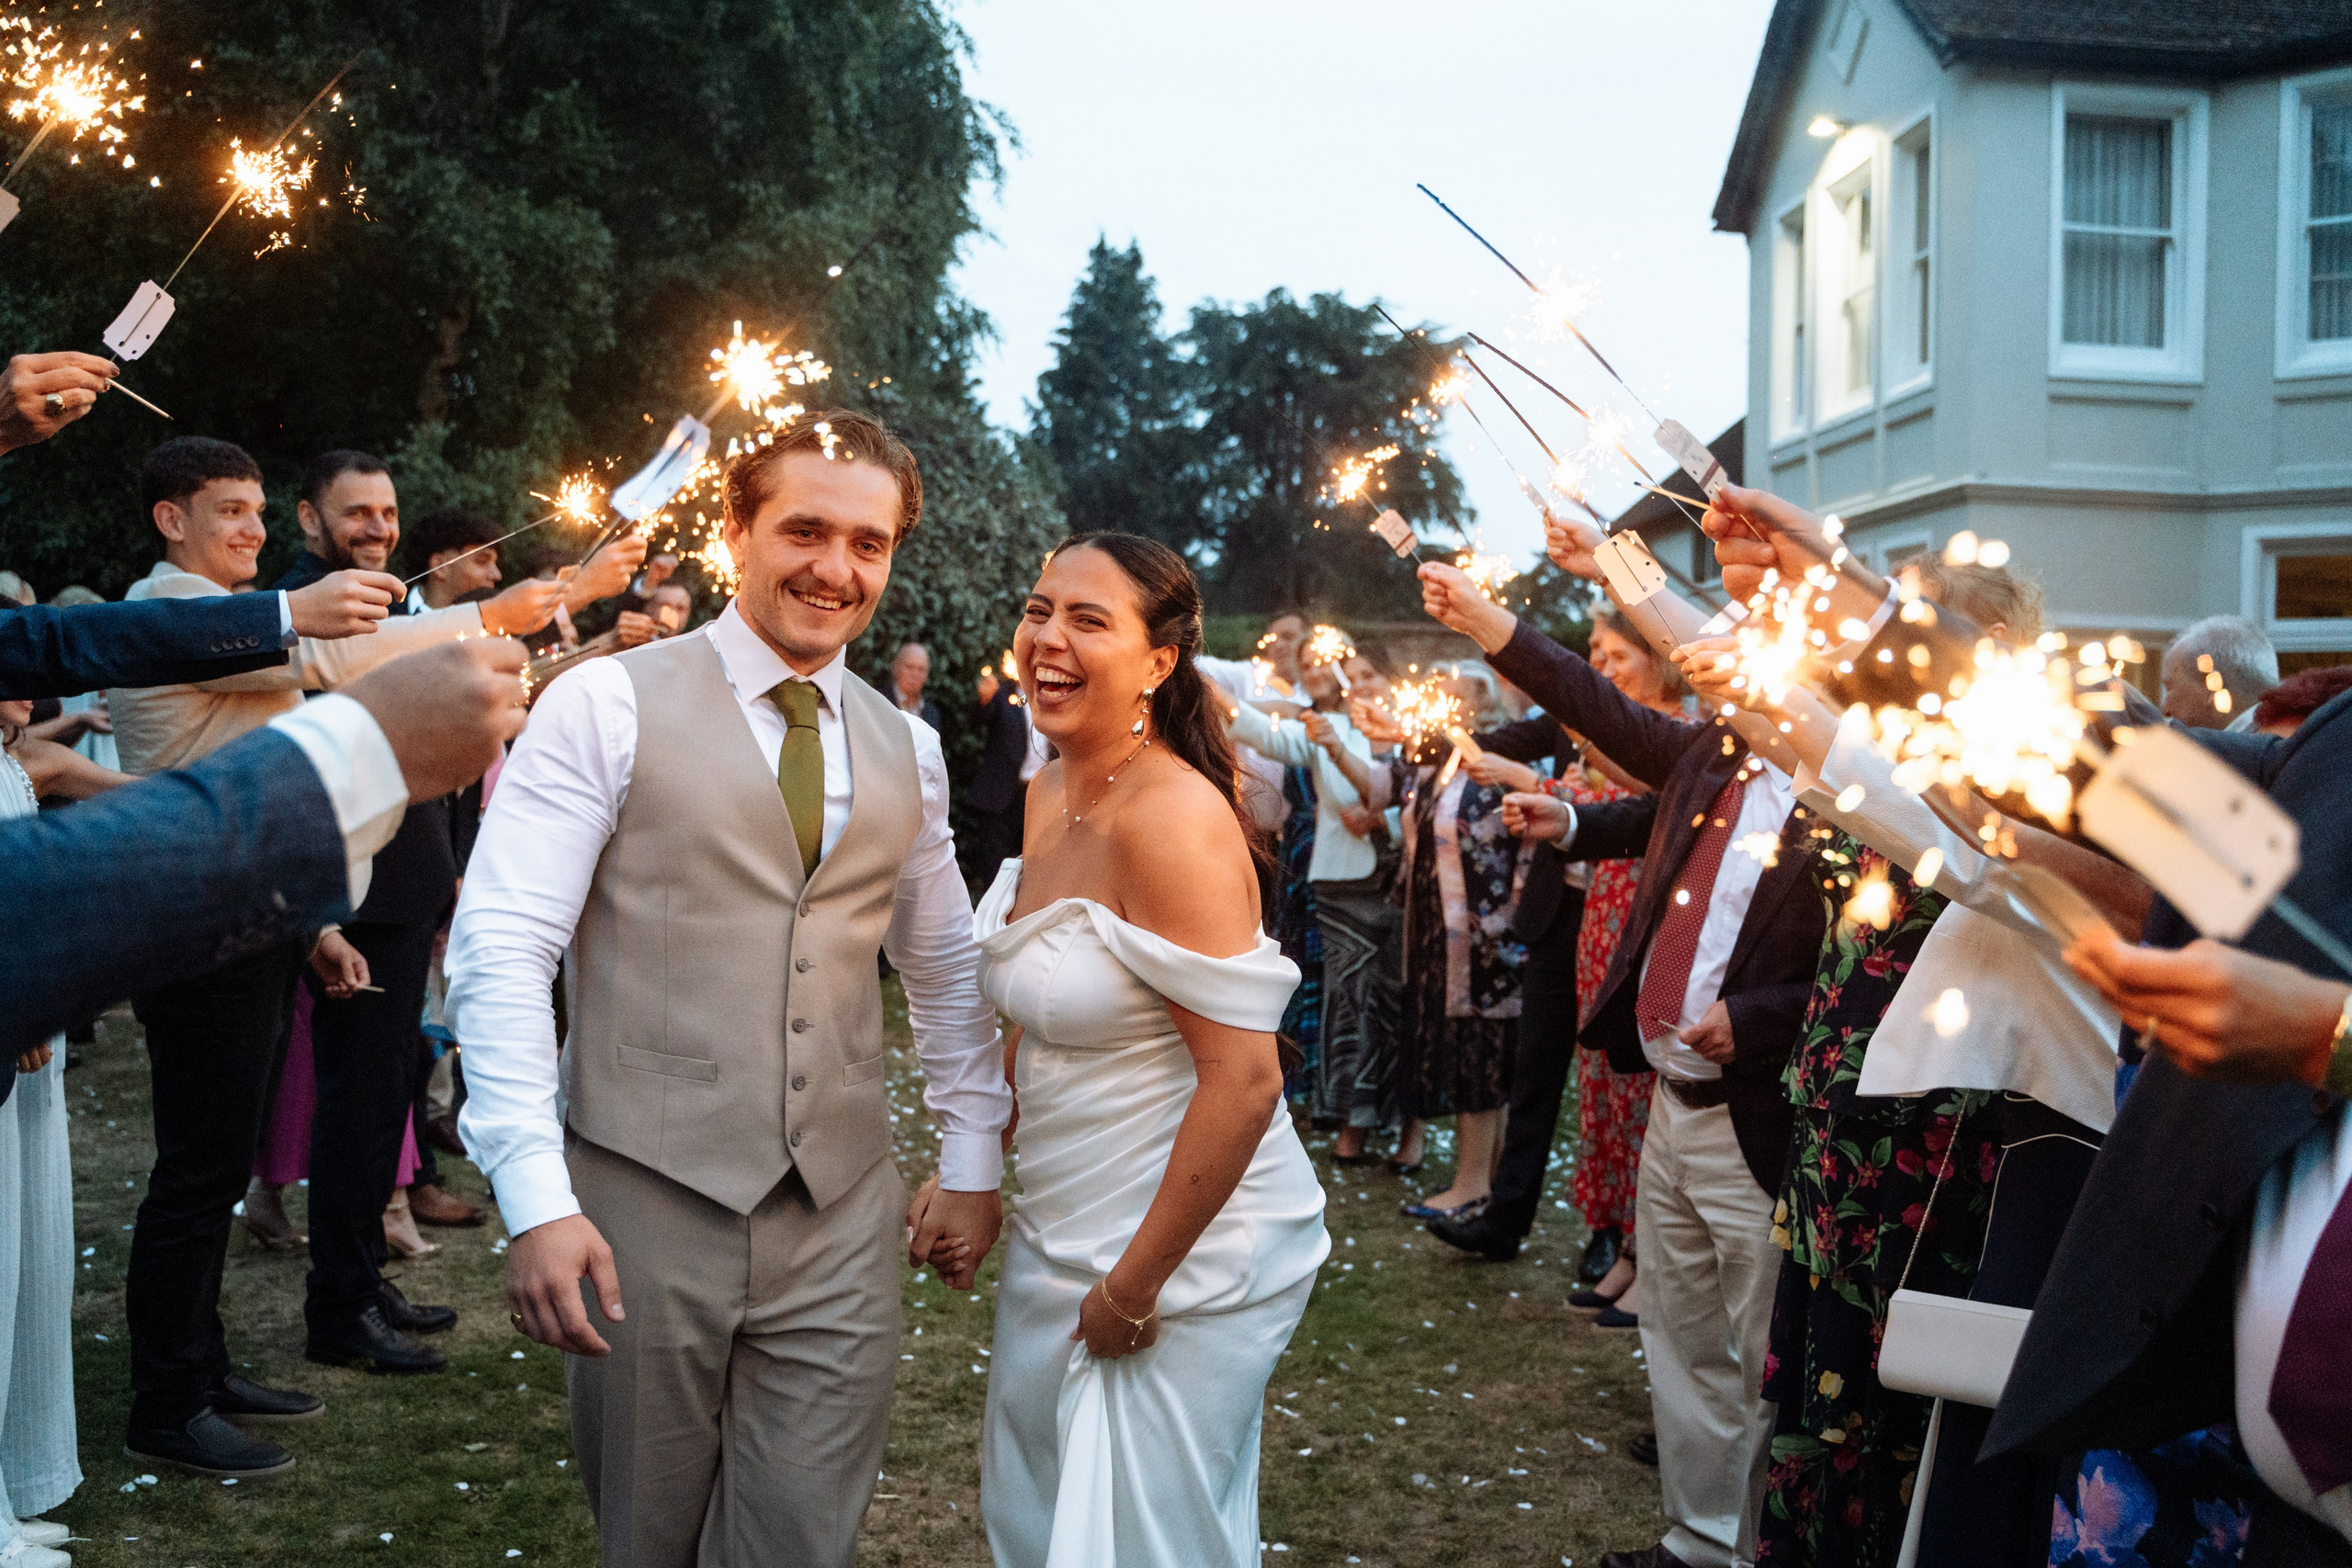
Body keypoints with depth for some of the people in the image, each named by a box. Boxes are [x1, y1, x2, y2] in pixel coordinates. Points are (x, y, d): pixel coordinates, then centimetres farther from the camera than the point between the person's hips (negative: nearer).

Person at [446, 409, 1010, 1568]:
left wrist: (972, 1161, 16)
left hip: (841, 1222, 3)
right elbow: (499, 948, -11)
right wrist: (535, 1197, -18)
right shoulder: (606, 705, -6)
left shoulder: (907, 751, 10)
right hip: (644, 1209, -3)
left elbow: (946, 967, 20)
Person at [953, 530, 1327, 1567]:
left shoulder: (1172, 817, -25)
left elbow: (1244, 1080, -26)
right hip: (1060, 1230, 8)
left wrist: (1134, 1288, -20)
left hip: (1186, 1246, -8)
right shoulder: (1049, 792, 3)